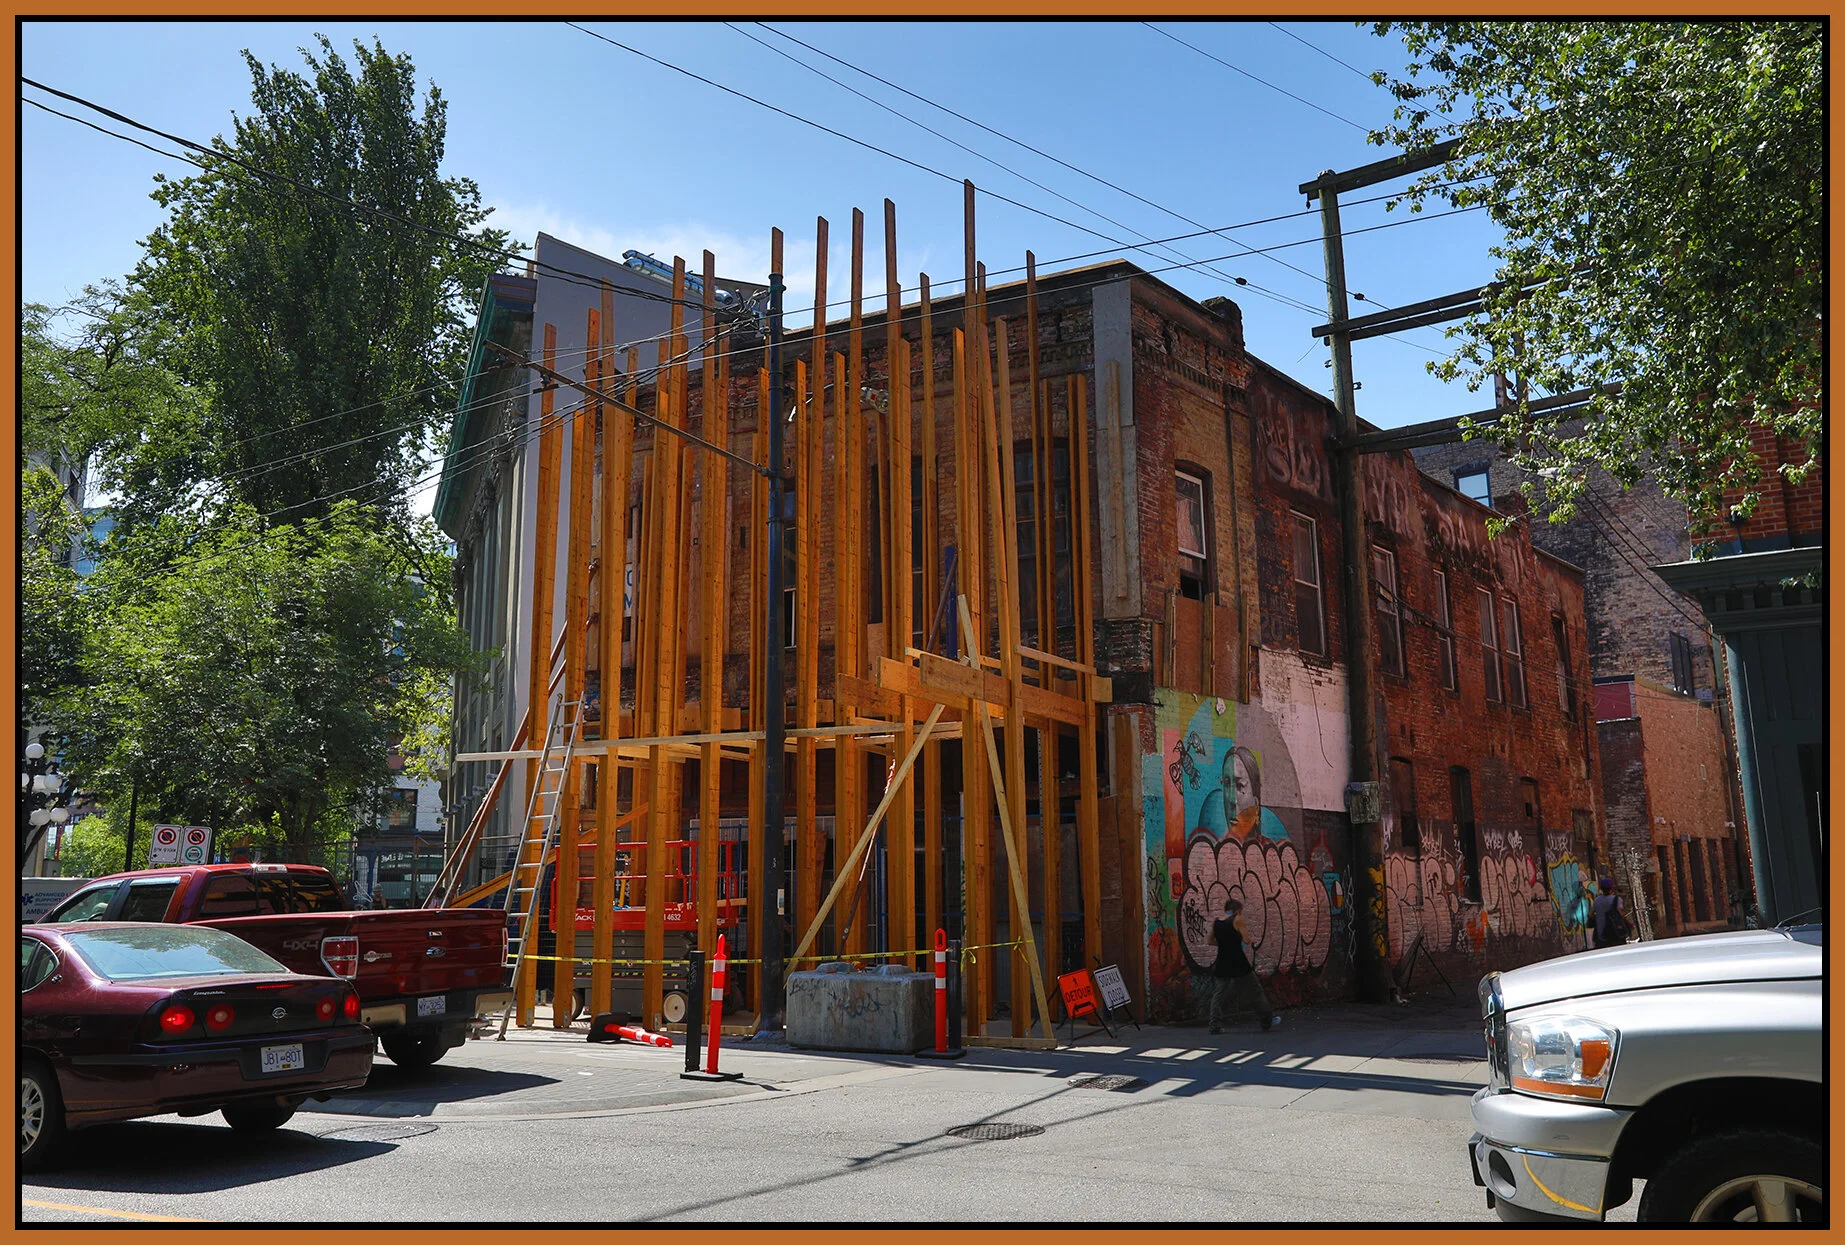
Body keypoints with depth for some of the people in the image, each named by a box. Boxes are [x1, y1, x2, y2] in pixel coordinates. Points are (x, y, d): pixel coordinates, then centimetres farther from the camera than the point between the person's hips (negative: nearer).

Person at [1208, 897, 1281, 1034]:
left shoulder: (1215, 922, 5)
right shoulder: (1237, 920, -9)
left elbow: (1211, 940, 15)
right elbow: (1246, 939, -10)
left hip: (1222, 964, 4)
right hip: (1238, 963, -4)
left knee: (1218, 994, 9)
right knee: (1254, 991, 12)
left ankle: (1215, 1025, -1)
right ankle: (1267, 1021, 25)